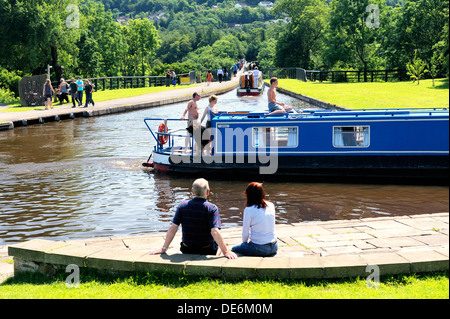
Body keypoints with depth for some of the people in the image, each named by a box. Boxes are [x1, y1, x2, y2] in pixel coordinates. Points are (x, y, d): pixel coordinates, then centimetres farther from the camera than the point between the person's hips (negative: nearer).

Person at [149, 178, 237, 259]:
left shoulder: (182, 206, -10)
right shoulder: (212, 208, -19)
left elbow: (172, 228, -11)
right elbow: (215, 232, -28)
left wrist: (163, 249, -4)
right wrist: (225, 251, -24)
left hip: (187, 251, 3)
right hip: (207, 251, -3)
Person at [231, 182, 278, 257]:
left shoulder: (249, 210, -14)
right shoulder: (271, 206, 3)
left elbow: (245, 233, -8)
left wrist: (245, 242, 14)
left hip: (259, 248, -6)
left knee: (234, 249, 18)